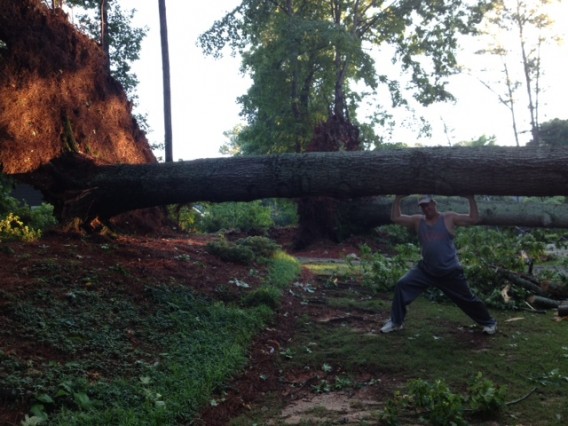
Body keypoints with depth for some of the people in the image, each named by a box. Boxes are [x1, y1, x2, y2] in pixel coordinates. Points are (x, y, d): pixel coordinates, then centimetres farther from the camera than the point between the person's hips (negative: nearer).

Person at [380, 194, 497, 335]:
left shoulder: (449, 218, -5)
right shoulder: (417, 220, 2)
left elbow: (474, 219, -10)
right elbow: (395, 218, -2)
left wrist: (471, 199, -18)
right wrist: (398, 199, -9)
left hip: (450, 272, -3)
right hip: (425, 270, 3)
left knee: (466, 299, 8)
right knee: (402, 285, -11)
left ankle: (489, 322, 35)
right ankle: (396, 322, 2)